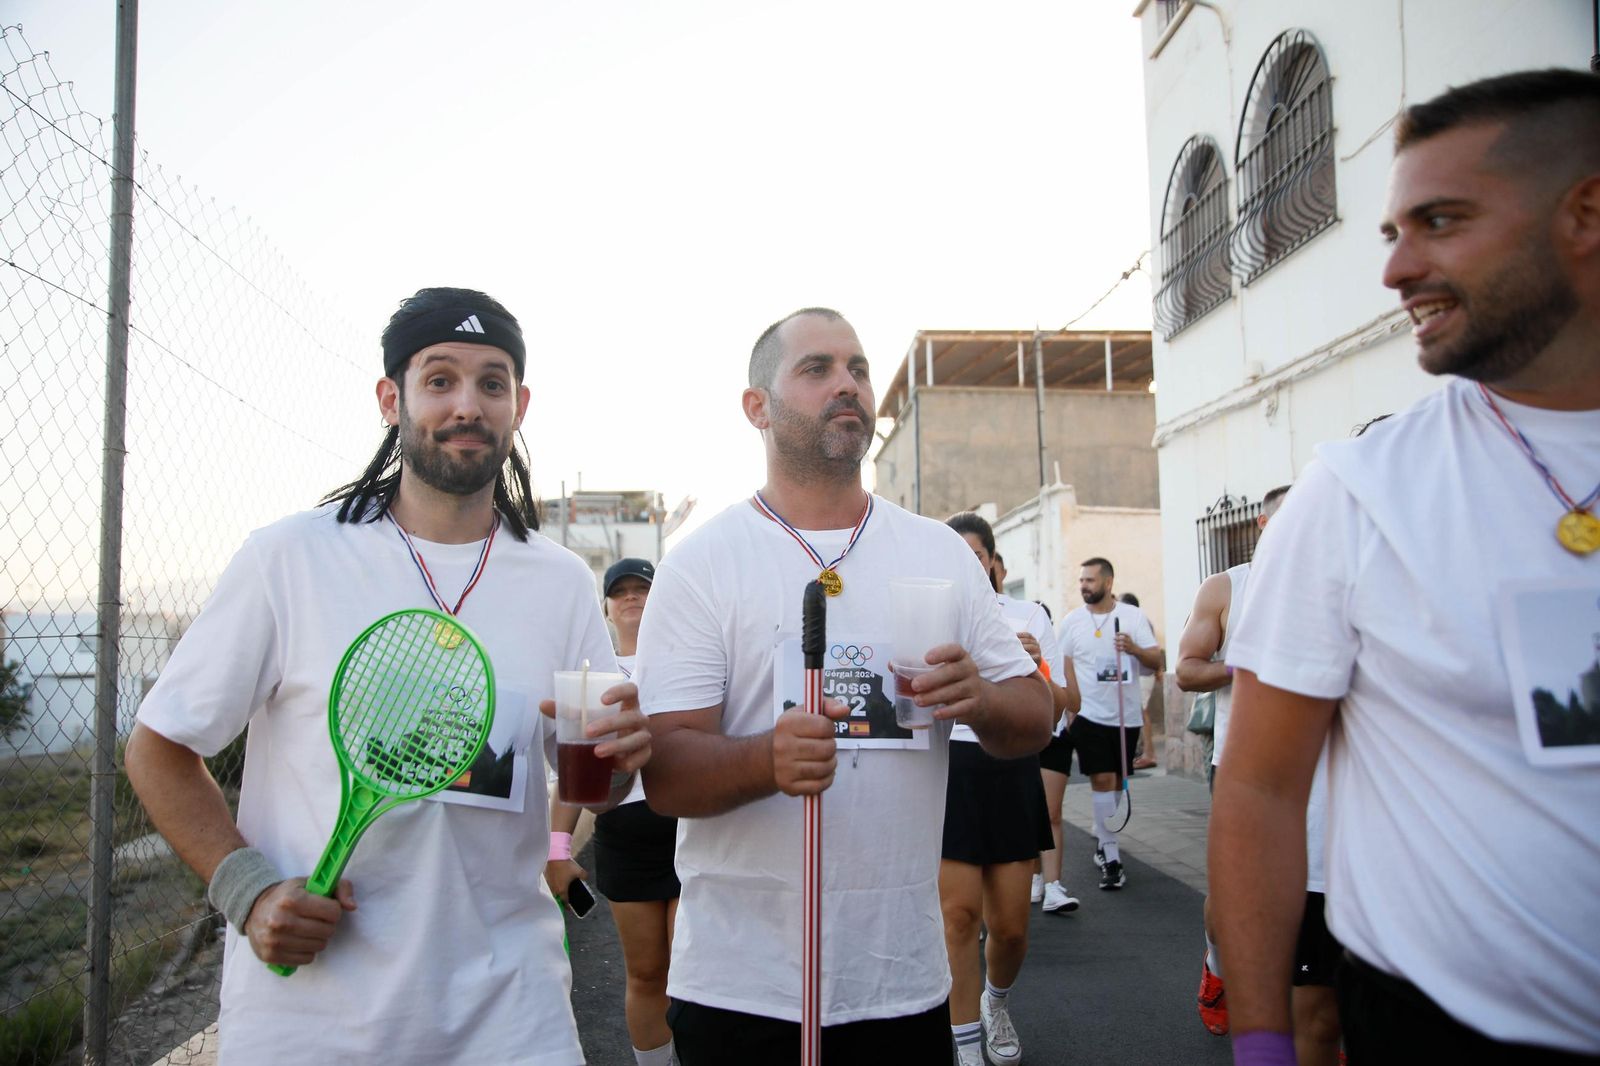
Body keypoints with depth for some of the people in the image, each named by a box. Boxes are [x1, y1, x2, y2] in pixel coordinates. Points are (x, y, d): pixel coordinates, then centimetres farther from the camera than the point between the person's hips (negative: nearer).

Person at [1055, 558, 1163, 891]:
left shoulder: (1134, 616, -1)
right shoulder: (1072, 620, 0)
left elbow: (1157, 660, -5)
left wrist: (1135, 648, -25)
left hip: (1126, 716, 2)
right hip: (1089, 715, -2)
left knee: (1117, 782, 13)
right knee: (1102, 781, -9)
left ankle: (1103, 837, 35)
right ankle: (1111, 857, -3)